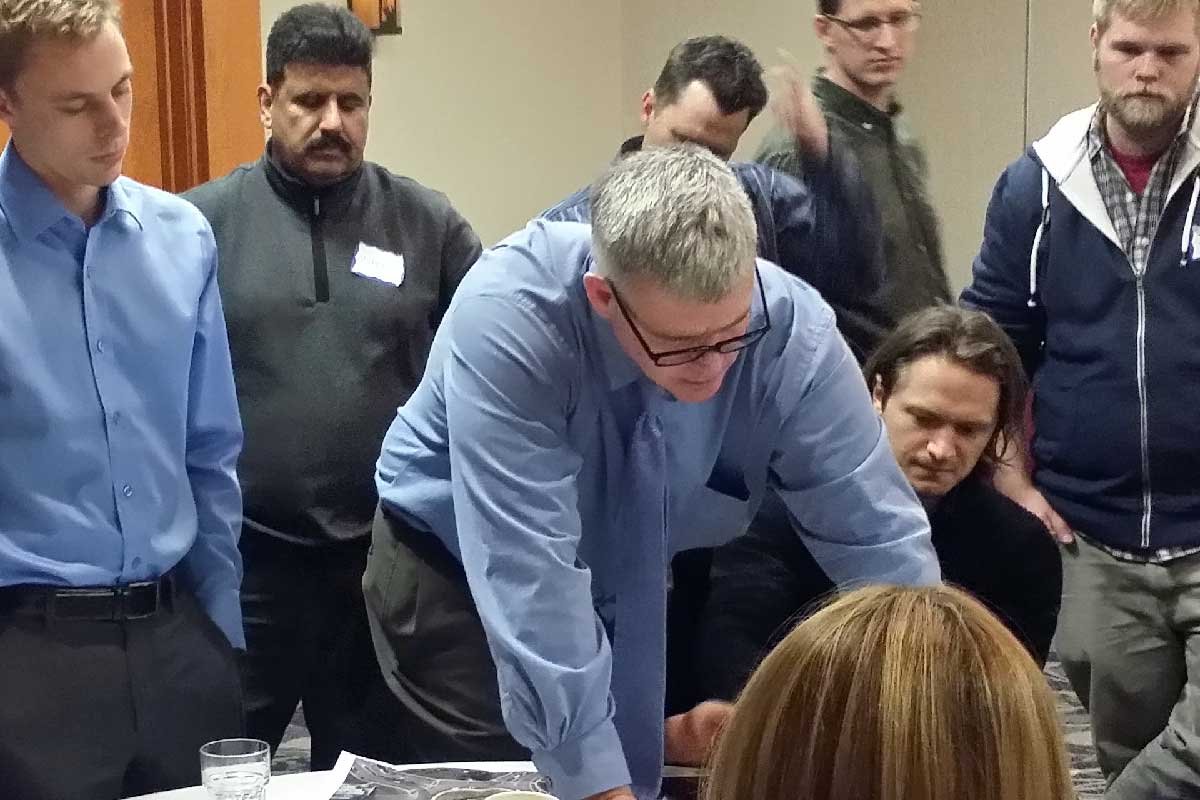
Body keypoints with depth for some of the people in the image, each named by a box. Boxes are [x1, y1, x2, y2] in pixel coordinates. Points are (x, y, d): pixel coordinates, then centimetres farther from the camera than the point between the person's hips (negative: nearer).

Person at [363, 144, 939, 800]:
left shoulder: (792, 329, -25)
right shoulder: (508, 318, -36)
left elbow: (881, 540, -20)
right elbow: (529, 575, -39)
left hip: (640, 589, 3)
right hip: (463, 576, -3)